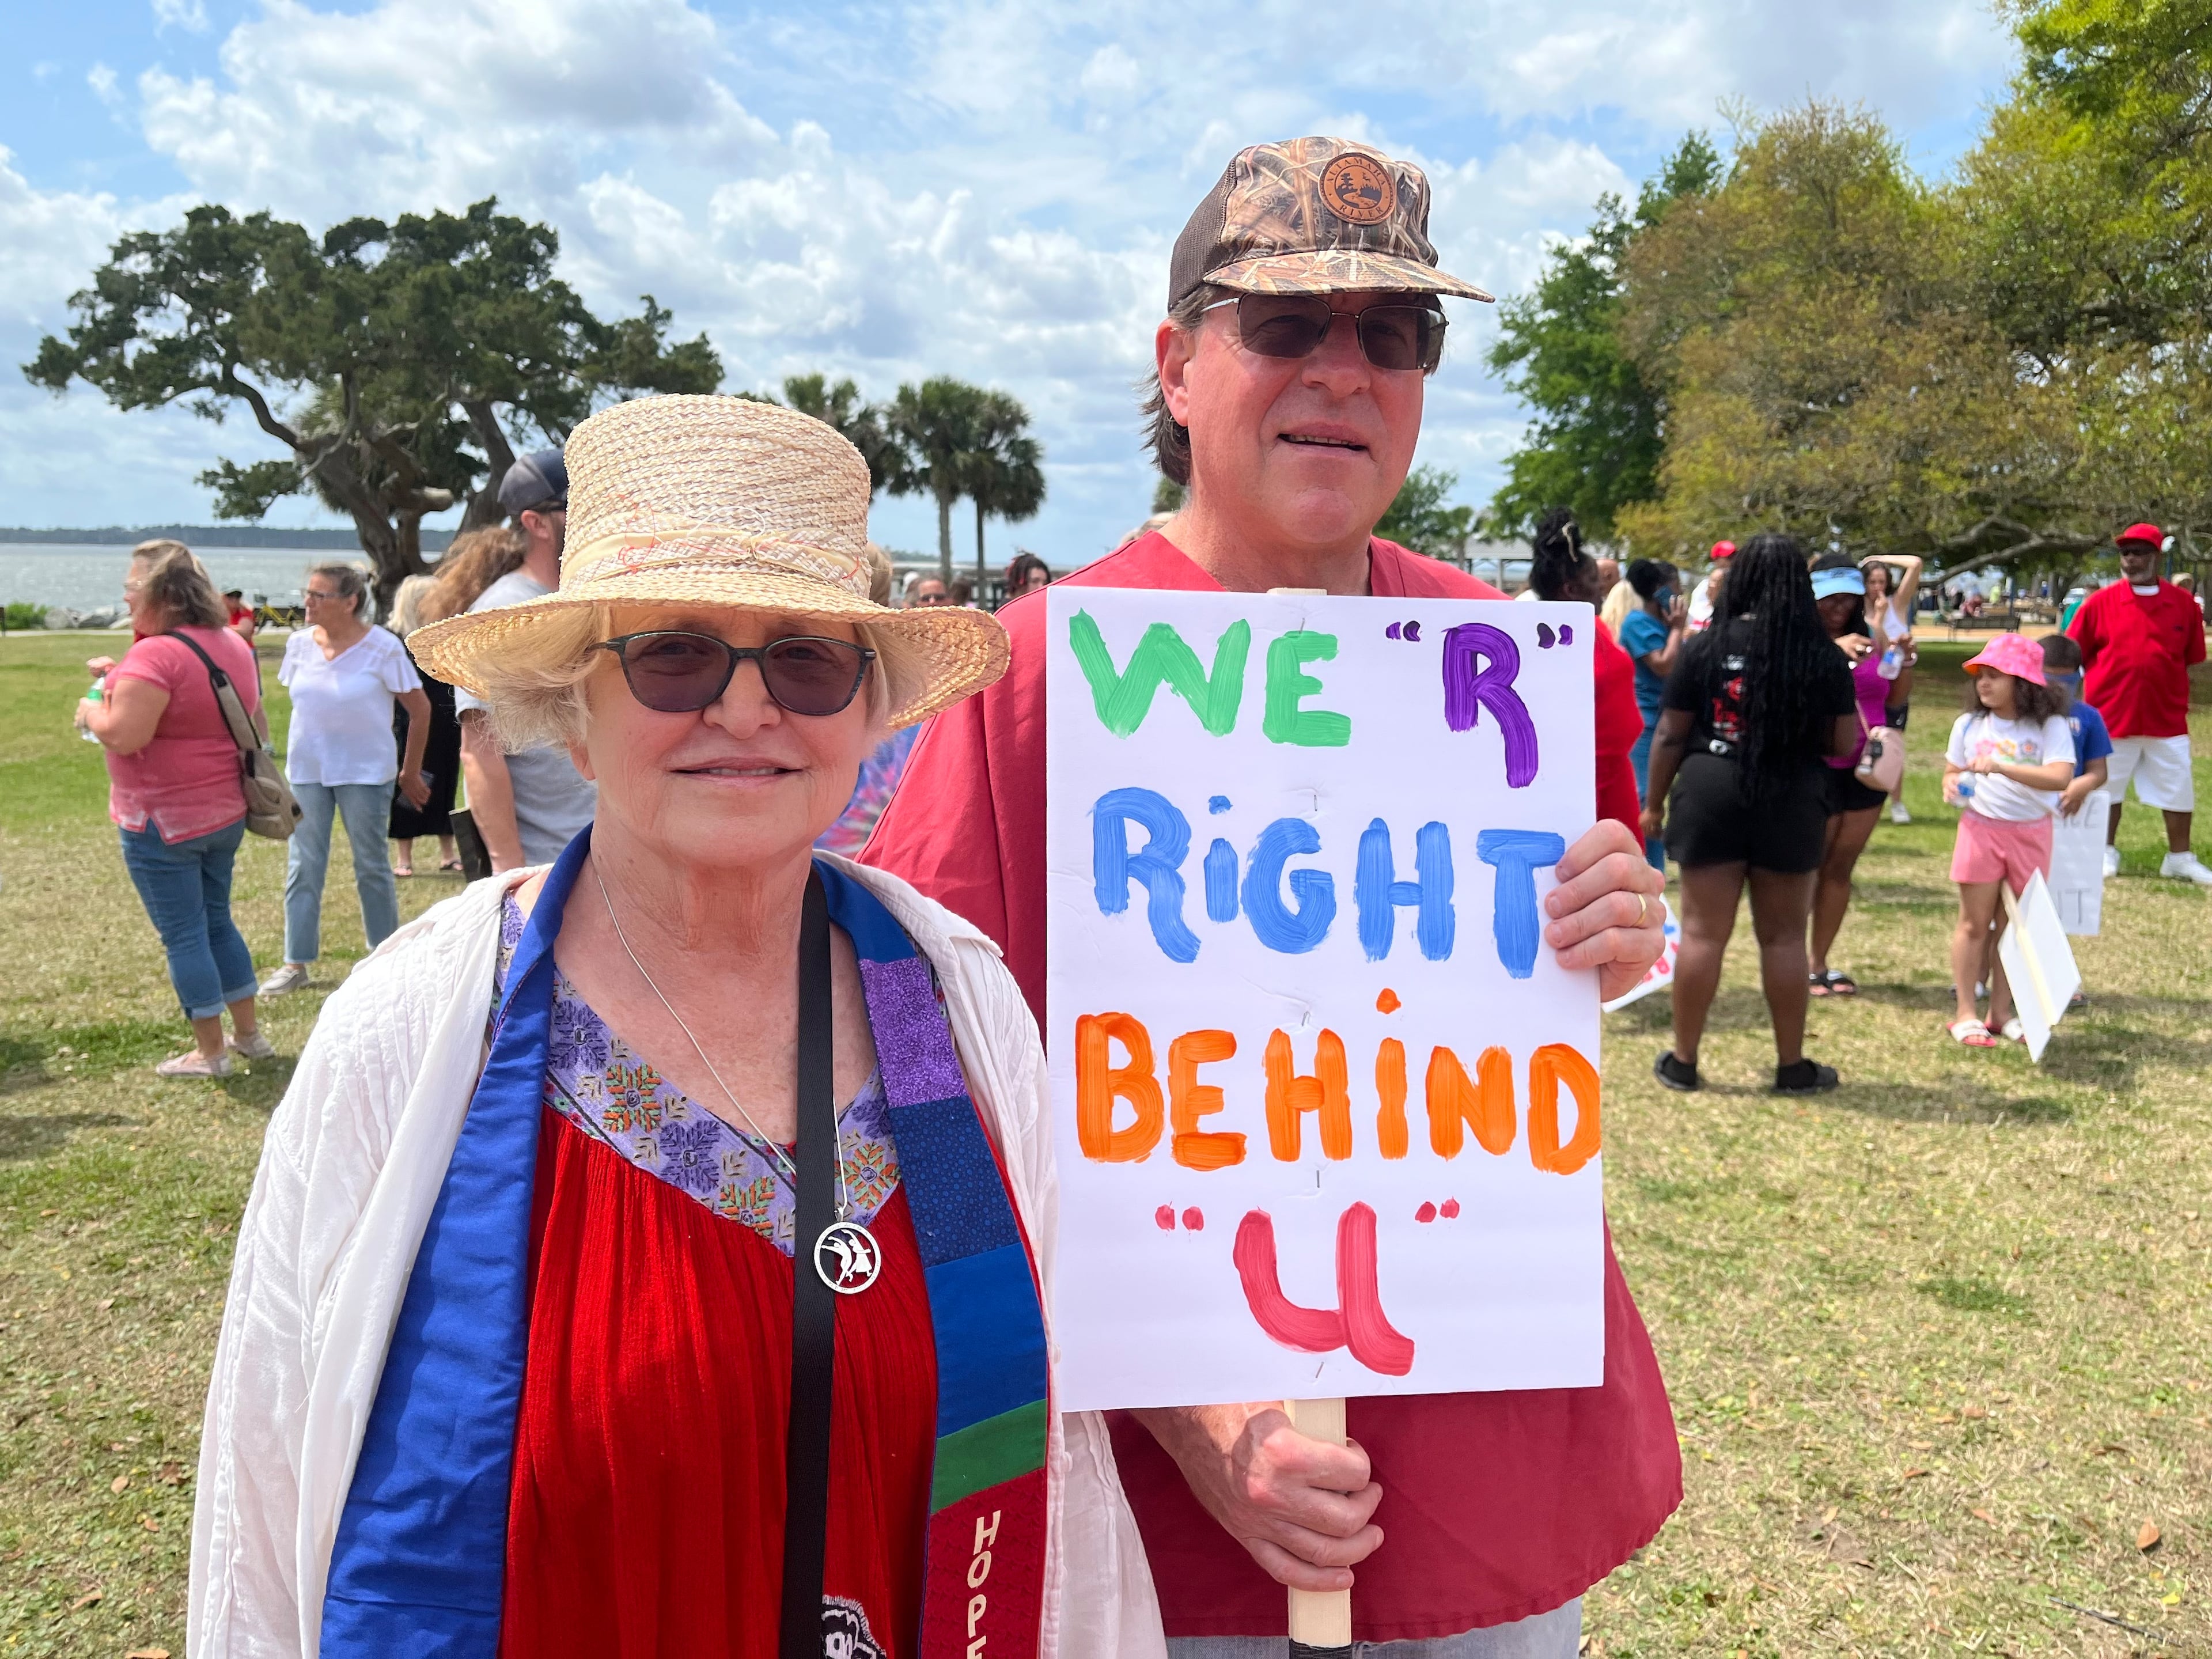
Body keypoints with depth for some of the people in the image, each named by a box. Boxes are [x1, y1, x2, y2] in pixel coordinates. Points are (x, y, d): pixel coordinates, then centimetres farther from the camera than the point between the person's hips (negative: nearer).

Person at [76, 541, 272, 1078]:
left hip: (164, 821, -8)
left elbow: (125, 735, -27)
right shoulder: (233, 645, 6)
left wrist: (91, 710, -7)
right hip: (226, 813, 8)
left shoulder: (156, 654, -21)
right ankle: (249, 1033, 28)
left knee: (183, 935, 3)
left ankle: (209, 1052, 13)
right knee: (217, 922, 21)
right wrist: (123, 679, 17)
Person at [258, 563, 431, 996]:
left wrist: (410, 772, -1)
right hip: (306, 770, 4)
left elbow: (420, 710, -5)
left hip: (366, 772, -4)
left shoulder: (382, 647, -11)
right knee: (302, 867, 4)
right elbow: (300, 700, 16)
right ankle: (295, 964, 10)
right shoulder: (300, 643, 1)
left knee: (372, 867, 7)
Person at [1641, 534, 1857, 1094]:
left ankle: (1682, 1061, 15)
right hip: (1791, 805, 0)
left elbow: (1670, 736, 0)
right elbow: (1844, 744, 1)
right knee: (1783, 936, 10)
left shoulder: (1706, 646, -3)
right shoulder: (1824, 655, -3)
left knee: (1703, 931, 6)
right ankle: (1792, 1065, 20)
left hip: (1710, 796, 0)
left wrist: (1654, 802, 11)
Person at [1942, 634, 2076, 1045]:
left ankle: (2001, 1012, 20)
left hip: (2031, 832, -1)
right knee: (1974, 923, 4)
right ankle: (1965, 1013, 11)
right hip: (1980, 829, 1)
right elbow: (1952, 771, 13)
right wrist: (1952, 785, -11)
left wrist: (2001, 767, -31)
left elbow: (2061, 777, -21)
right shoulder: (1969, 725, 2)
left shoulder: (2050, 726, -7)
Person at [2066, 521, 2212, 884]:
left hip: (2167, 718, 2)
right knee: (2107, 788, 10)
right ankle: (2106, 853, 25)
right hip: (2111, 715, -2)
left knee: (2179, 790, 8)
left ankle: (2179, 859, 22)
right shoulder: (2100, 602, -4)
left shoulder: (2183, 603, 2)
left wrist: (2177, 694, 5)